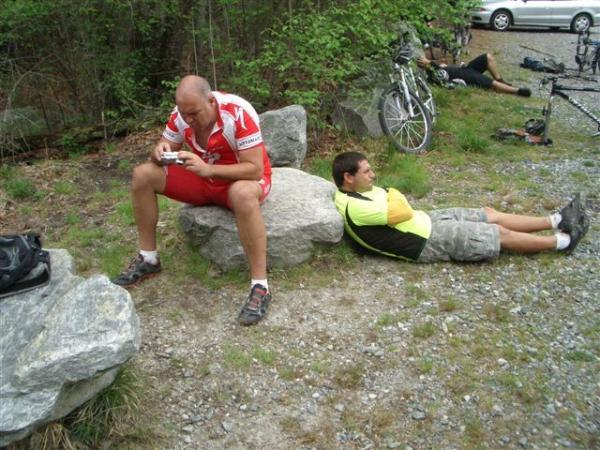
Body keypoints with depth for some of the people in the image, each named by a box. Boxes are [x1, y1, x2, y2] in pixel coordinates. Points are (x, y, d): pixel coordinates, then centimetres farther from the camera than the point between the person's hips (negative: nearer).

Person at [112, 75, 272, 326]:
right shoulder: (182, 113, -10)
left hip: (244, 180, -6)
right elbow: (165, 147, 1)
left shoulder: (239, 113, -28)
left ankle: (260, 287, -34)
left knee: (242, 194, -43)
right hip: (205, 180, 6)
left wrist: (207, 168, -41)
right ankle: (148, 259, 2)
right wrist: (160, 152, -25)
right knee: (143, 175, -9)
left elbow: (255, 169, -30)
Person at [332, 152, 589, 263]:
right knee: (500, 234, 0)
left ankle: (555, 221, 26)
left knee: (490, 214, 12)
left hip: (426, 220, 9)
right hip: (429, 241, -9)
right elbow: (403, 212, -27)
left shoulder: (357, 192, 3)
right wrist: (392, 194, -9)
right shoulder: (355, 207, -28)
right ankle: (564, 241, 19)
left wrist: (387, 196, -8)